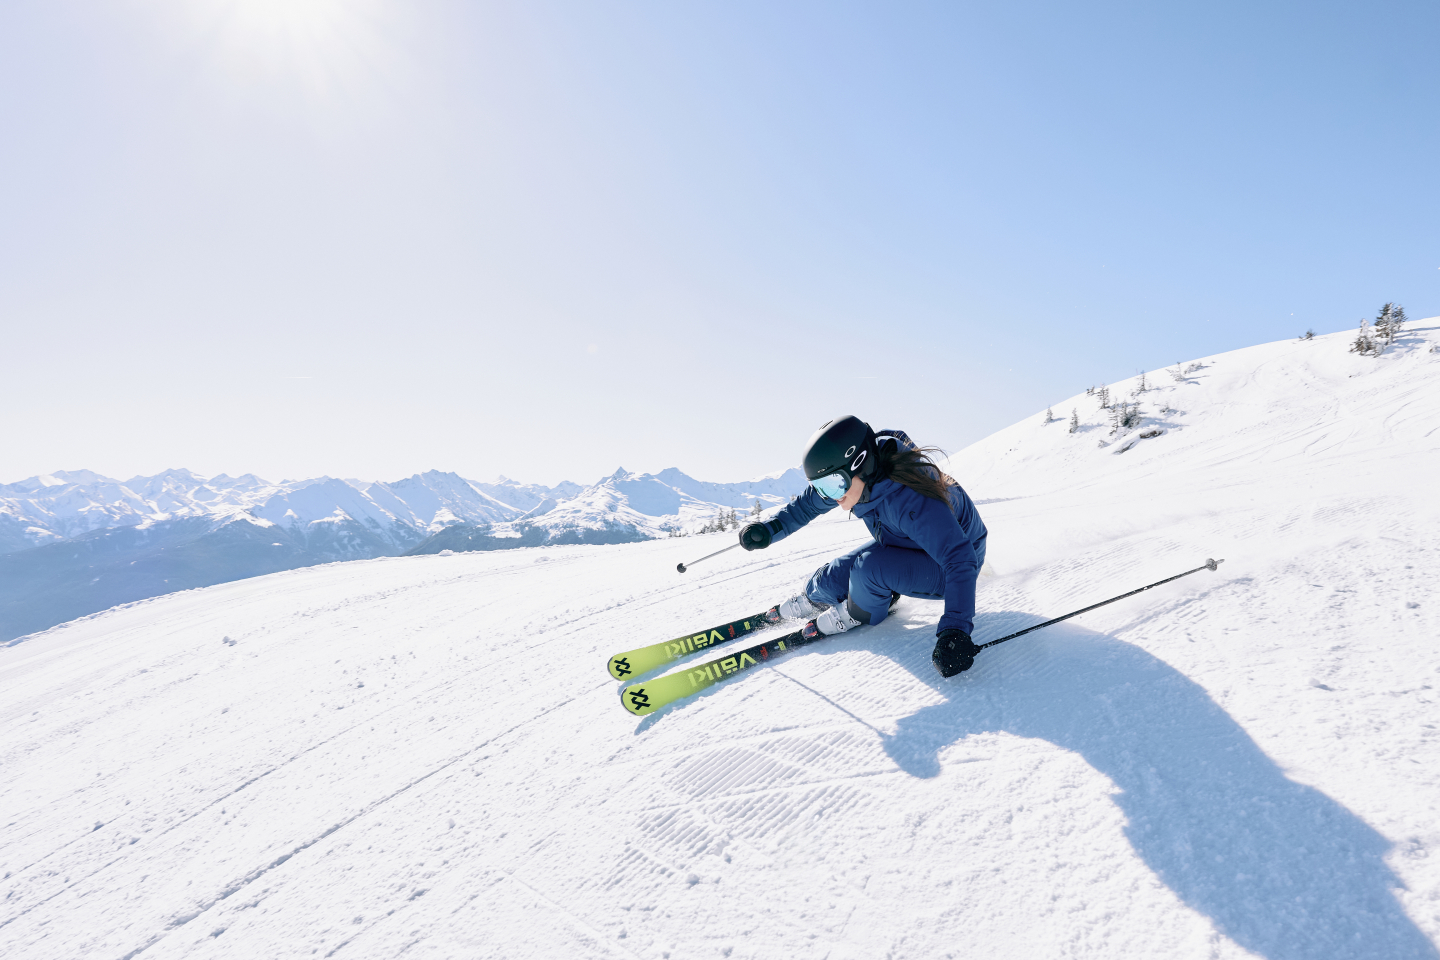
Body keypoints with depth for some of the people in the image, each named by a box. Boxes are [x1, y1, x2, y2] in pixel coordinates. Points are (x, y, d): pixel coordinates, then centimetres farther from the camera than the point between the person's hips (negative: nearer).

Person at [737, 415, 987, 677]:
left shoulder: (910, 501, -40)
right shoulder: (849, 477, -17)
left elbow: (959, 559, -41)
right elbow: (807, 504, 1)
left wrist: (955, 630, -49)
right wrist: (769, 529, -13)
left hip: (947, 568, -7)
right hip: (902, 547, 7)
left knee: (869, 567, -31)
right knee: (832, 580, -4)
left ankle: (858, 616, 0)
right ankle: (814, 599, 31)